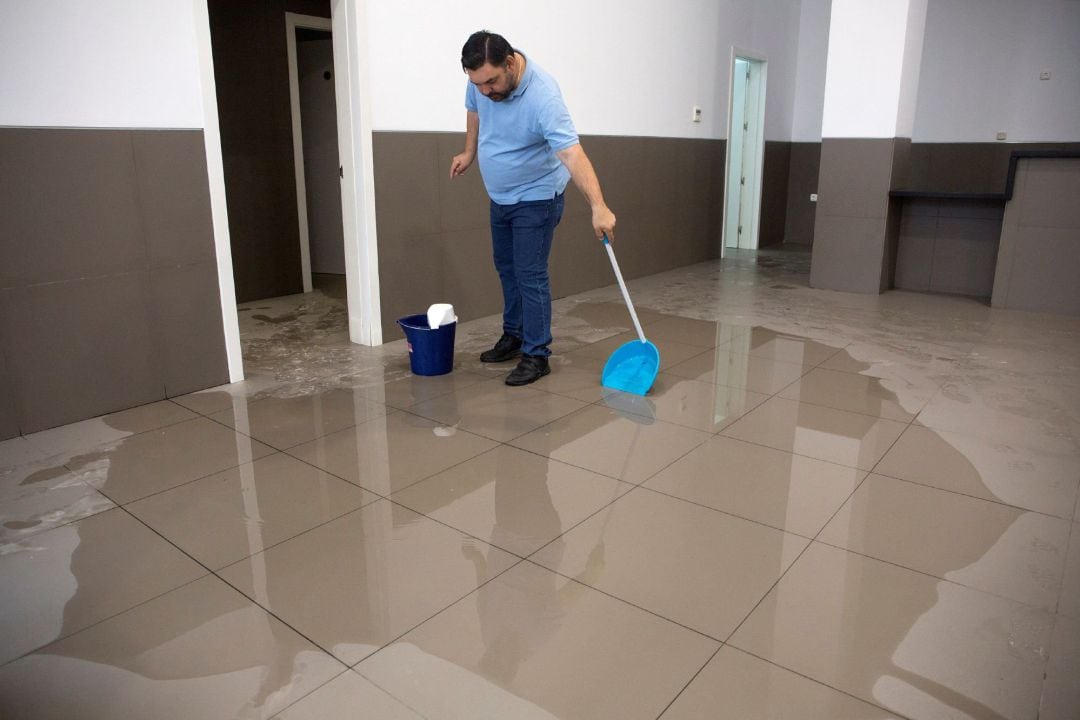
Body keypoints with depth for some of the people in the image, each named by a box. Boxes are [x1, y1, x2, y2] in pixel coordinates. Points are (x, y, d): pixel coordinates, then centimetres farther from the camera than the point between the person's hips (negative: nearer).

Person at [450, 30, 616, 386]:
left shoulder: (543, 96, -32)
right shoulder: (480, 80, -12)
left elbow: (572, 154, -41)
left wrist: (599, 207, -49)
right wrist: (469, 152, 14)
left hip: (535, 199, -7)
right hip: (500, 197, 7)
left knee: (530, 276, -8)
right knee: (507, 270, 16)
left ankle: (536, 355, 1)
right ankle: (514, 336, 32)